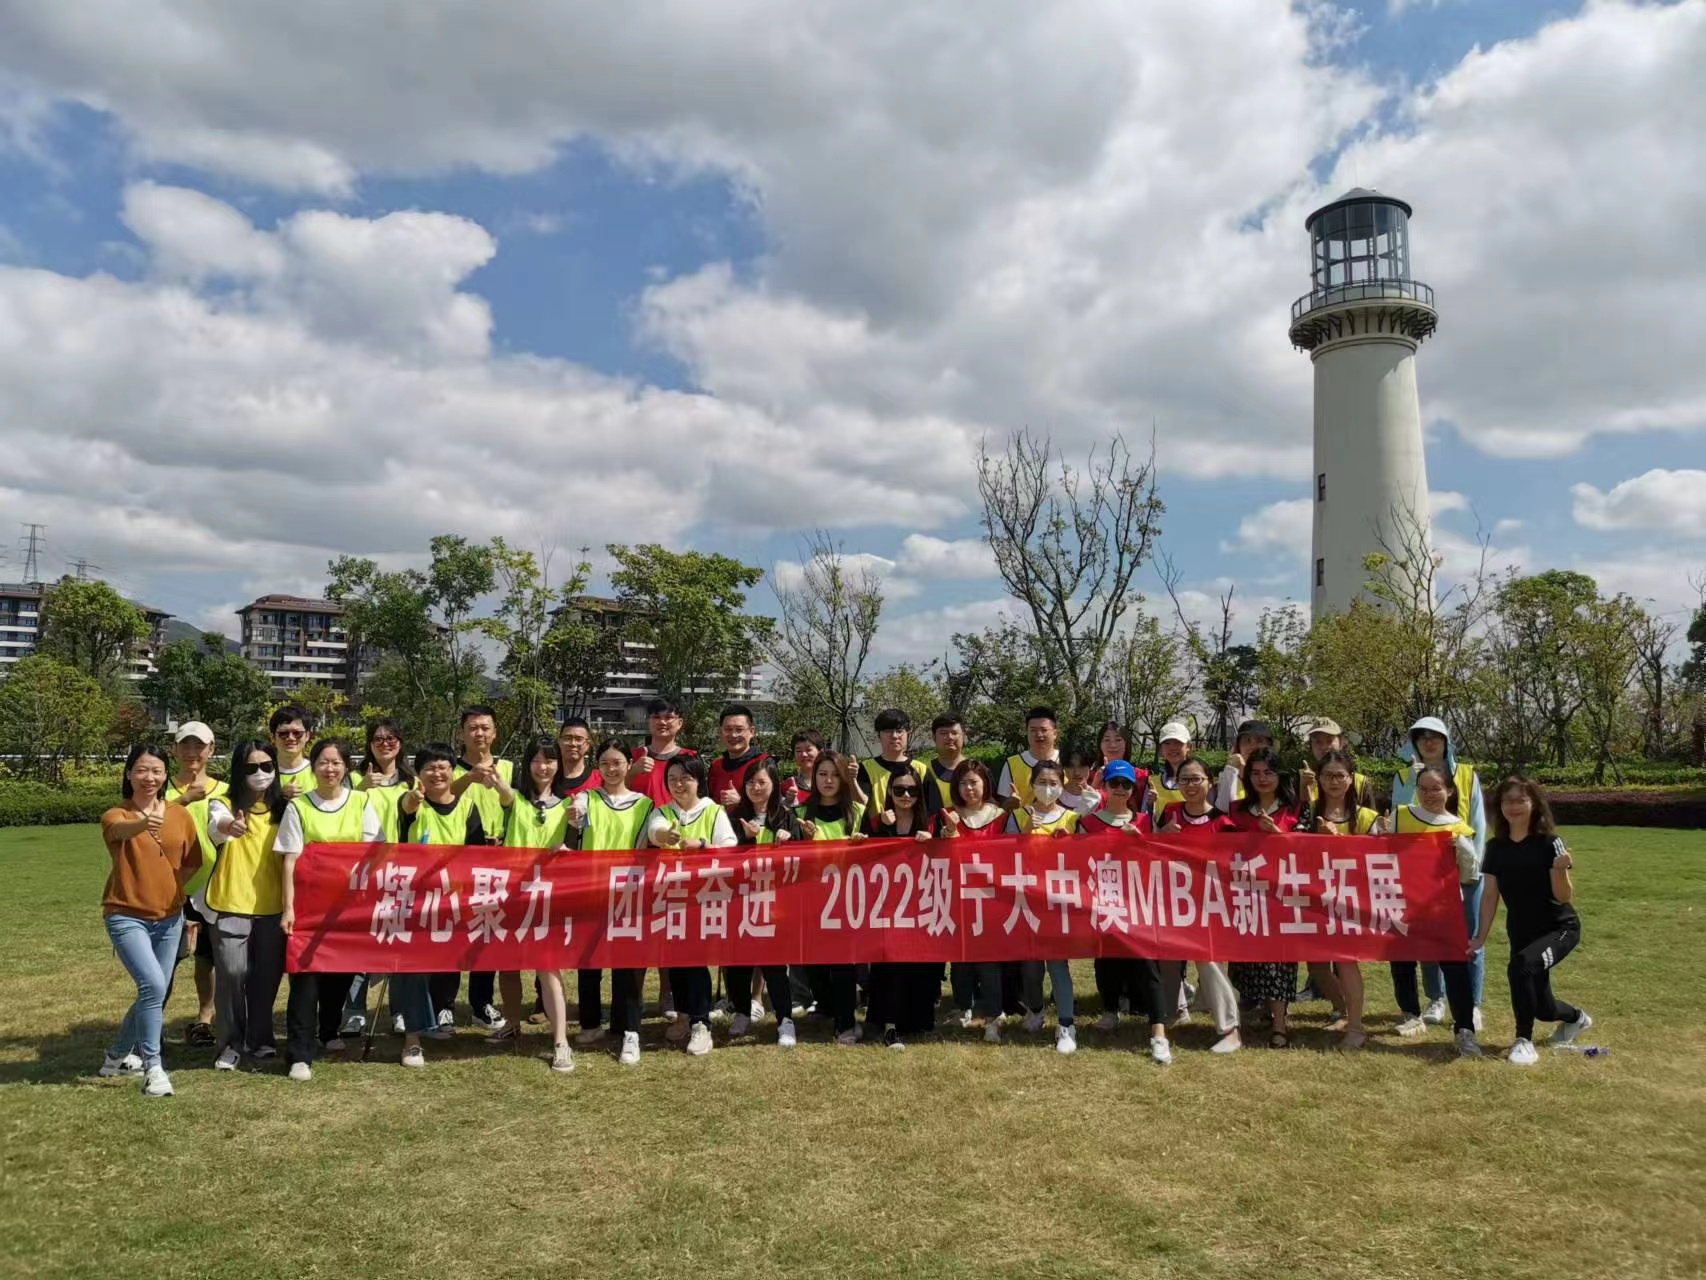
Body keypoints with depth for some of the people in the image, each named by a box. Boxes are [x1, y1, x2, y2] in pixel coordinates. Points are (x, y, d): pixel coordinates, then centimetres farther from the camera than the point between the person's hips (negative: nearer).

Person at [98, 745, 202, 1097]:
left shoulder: (180, 814, 0)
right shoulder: (116, 816, -11)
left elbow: (192, 862, 13)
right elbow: (121, 830, -38)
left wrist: (167, 886, -1)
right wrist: (144, 823, -59)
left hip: (169, 917, 5)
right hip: (126, 916, -5)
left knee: (153, 994, 14)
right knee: (153, 986, -21)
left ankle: (118, 1056, 38)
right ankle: (153, 1068, -8)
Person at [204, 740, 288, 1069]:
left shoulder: (282, 807, 7)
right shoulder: (225, 803, -4)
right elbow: (215, 828, -27)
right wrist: (228, 826, -52)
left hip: (272, 905, 3)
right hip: (231, 904, -3)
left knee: (267, 975, 8)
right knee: (231, 973, -5)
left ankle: (260, 1039, 24)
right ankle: (231, 1043, 11)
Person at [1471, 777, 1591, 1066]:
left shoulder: (1549, 843, -16)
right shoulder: (1495, 847, -3)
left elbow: (1564, 898, -17)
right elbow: (1491, 896, 3)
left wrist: (1560, 868, -35)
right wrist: (1481, 937, 0)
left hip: (1561, 928, -5)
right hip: (1521, 933, 5)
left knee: (1522, 964, -35)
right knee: (1542, 1008, 11)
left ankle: (1524, 1041, -18)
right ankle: (1576, 1018, 49)